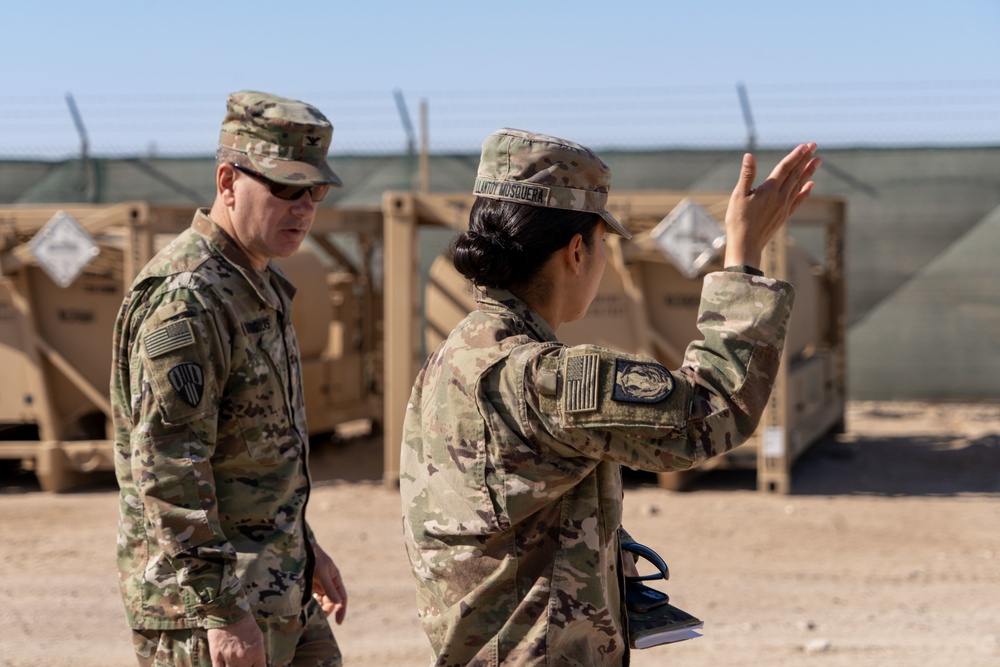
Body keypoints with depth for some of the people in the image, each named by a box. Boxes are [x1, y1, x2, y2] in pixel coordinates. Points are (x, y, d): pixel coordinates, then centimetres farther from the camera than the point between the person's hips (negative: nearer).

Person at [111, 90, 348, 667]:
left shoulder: (257, 285, 12)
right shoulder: (184, 299, -19)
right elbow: (168, 470, -24)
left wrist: (305, 549, 21)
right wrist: (222, 612, -25)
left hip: (275, 587, 10)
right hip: (202, 592, -10)